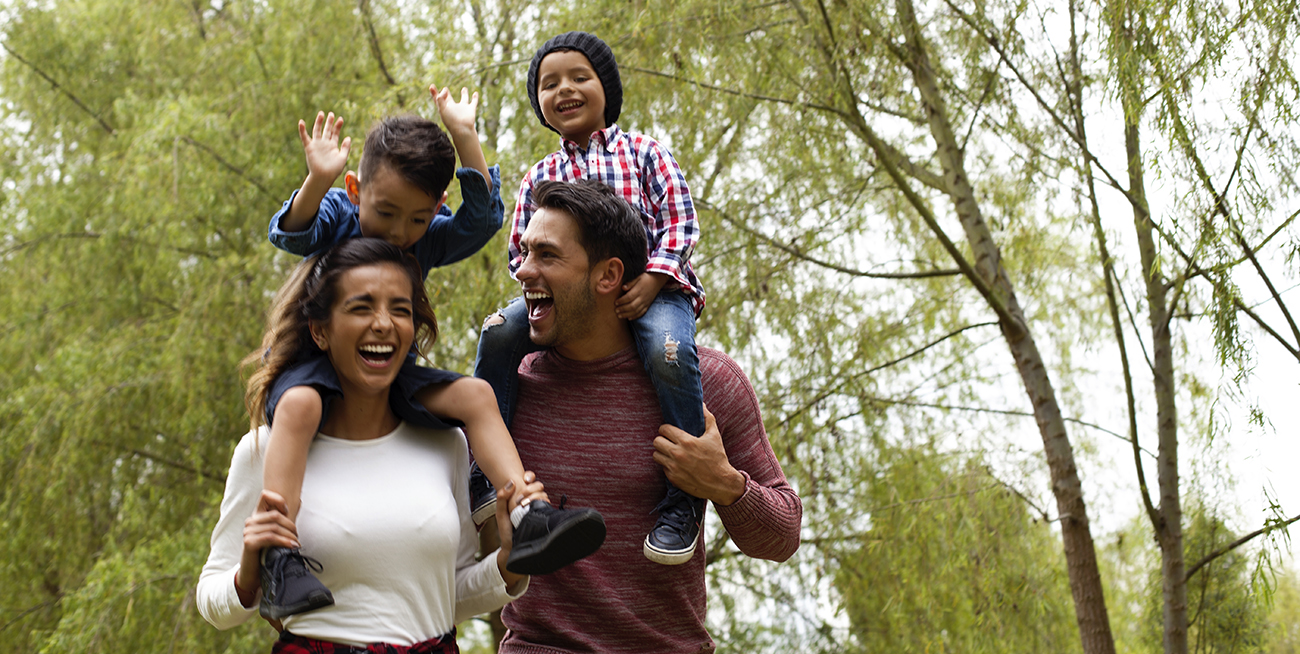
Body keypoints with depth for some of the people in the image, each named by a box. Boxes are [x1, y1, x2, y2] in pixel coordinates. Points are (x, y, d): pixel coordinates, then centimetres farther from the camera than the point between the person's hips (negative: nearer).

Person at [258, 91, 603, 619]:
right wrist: (317, 182, -44)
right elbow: (291, 234, -25)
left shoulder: (429, 240, 2)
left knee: (474, 394, -15)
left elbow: (482, 218, -12)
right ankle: (278, 561, -45)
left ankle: (524, 521, -23)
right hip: (314, 362, -4)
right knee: (298, 405, -38)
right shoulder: (336, 216, -7)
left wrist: (464, 138, -18)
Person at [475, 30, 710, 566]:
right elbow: (521, 252, 15)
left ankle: (681, 499, -23)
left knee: (668, 349, -36)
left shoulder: (644, 153, 11)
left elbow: (680, 224, 1)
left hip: (650, 288, -3)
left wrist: (651, 280, -17)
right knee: (500, 331, -24)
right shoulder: (539, 177, 19)